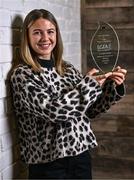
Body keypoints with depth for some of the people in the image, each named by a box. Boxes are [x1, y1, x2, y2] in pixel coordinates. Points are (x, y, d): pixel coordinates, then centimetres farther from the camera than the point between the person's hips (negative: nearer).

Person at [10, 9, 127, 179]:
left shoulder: (68, 68, 6)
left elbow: (90, 110, 10)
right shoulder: (21, 74, -11)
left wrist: (113, 86, -4)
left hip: (81, 154, 6)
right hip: (49, 163, -5)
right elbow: (53, 110, -23)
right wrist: (90, 83, -14)